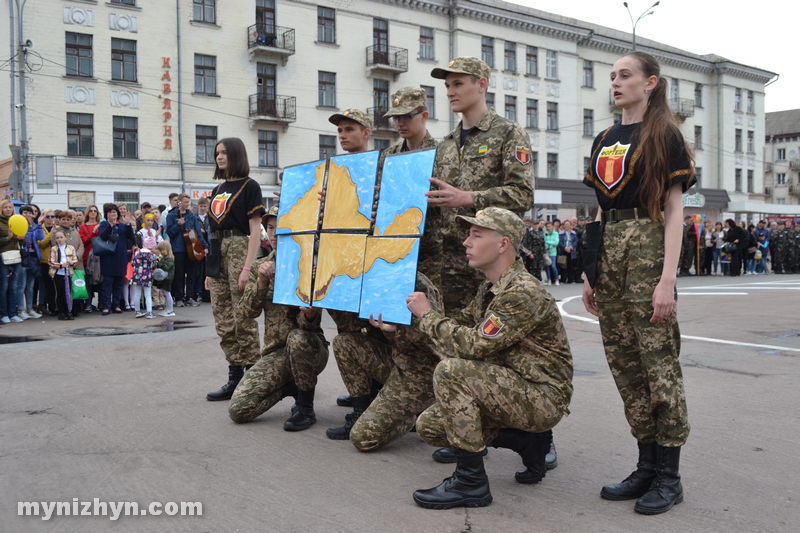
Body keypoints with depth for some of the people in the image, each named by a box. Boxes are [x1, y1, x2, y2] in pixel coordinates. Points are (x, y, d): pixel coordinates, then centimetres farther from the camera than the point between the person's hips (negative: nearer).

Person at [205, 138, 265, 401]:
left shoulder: (249, 186, -2)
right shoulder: (217, 191, 19)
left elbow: (255, 229, -8)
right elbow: (214, 230, 18)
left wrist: (248, 267, -16)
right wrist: (209, 269, 15)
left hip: (238, 250, -7)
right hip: (218, 254, 7)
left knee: (243, 319, -7)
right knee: (223, 321, 6)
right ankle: (234, 377, 12)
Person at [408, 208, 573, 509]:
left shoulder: (523, 293, -21)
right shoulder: (489, 289, 11)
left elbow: (474, 345, -28)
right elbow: (458, 328, 14)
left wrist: (426, 315, -16)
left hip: (543, 399, -10)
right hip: (512, 392, 10)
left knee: (450, 371, -27)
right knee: (429, 426, 3)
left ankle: (470, 483, -16)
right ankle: (529, 442, 13)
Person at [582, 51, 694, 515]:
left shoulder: (664, 134, 0)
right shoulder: (604, 140, 18)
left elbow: (674, 210, -7)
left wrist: (667, 278, -15)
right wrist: (591, 274, 13)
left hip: (647, 250, -6)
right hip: (609, 251, 7)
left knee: (659, 363, -4)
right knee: (625, 365, 8)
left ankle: (669, 477, 8)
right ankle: (648, 467, 19)